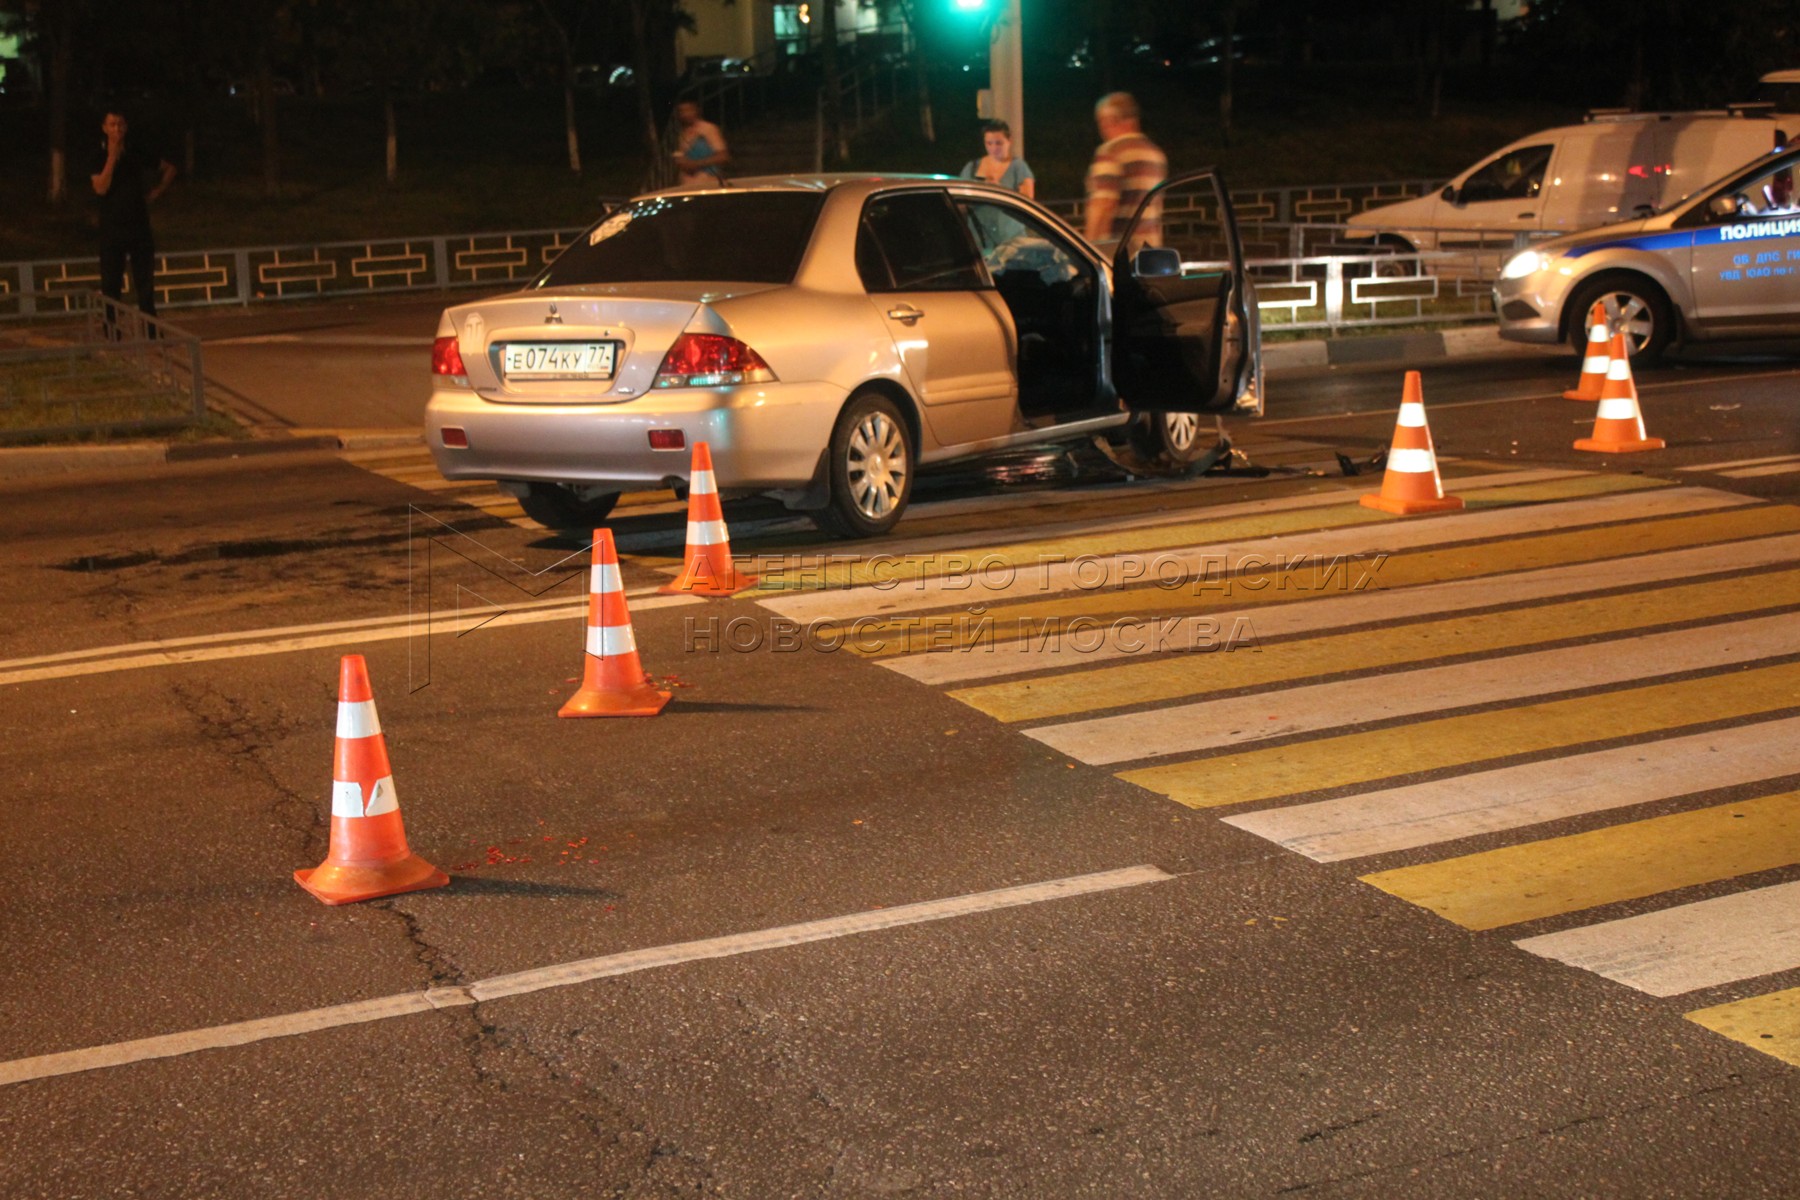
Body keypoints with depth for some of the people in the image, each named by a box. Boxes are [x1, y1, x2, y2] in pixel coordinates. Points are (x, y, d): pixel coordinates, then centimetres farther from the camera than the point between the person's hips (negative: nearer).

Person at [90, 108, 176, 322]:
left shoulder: (138, 152, 5)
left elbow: (169, 169, 19)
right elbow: (101, 188, -17)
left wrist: (156, 192, 8)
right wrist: (112, 157, -19)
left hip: (139, 227, 2)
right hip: (112, 230, -2)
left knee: (145, 285, 3)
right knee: (110, 287, -2)